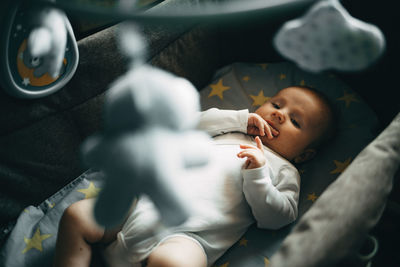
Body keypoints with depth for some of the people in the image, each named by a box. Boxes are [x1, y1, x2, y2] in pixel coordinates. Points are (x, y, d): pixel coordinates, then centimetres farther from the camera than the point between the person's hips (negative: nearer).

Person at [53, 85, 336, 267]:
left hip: (186, 234, -5)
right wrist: (242, 118, 12)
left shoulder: (284, 171, 14)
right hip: (145, 203, 6)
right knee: (76, 215, -4)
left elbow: (276, 218, 2)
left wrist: (256, 174, -12)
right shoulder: (231, 130, 27)